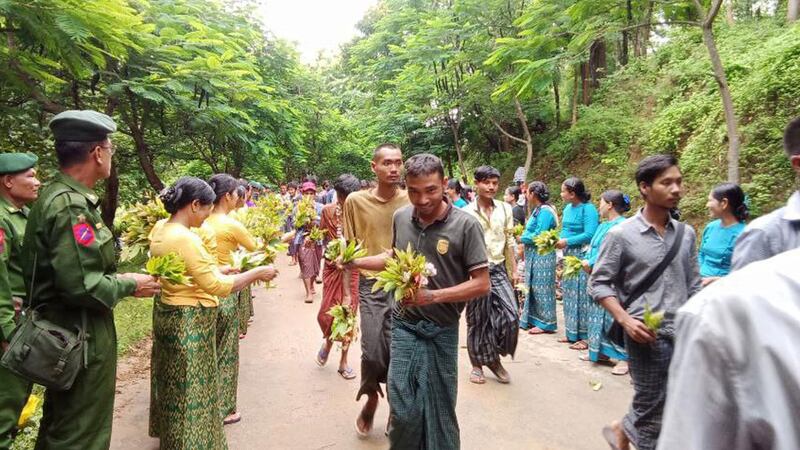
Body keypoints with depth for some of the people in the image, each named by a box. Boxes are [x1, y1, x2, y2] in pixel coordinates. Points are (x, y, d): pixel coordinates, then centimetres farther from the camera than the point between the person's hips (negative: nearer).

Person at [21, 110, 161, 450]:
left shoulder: (61, 196, 7)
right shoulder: (70, 206, -24)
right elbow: (81, 286, -28)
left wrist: (116, 277, 7)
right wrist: (129, 285, -13)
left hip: (66, 333, 10)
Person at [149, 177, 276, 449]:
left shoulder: (160, 231, 5)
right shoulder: (185, 238, -25)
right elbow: (217, 287, -25)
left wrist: (216, 270, 11)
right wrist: (257, 273, -17)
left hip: (167, 314, 10)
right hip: (189, 322, -10)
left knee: (175, 385, 24)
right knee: (191, 390, 4)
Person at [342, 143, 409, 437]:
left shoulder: (411, 201, -3)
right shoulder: (356, 201, -3)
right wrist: (347, 291, 2)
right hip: (371, 286, 0)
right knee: (372, 352, 1)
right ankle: (371, 399, 32)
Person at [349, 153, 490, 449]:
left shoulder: (465, 225, -14)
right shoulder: (400, 217, 0)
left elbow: (482, 284, -13)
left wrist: (433, 296, -23)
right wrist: (355, 261, 8)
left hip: (441, 330, -3)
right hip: (403, 325, 3)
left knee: (439, 411, 11)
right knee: (402, 408, 5)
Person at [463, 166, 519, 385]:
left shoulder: (505, 209, 6)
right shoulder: (467, 212, -6)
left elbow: (509, 241, 11)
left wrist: (514, 270, 9)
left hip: (499, 270, 3)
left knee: (510, 316, -5)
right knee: (478, 320, 6)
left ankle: (495, 359, 17)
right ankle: (477, 365, 24)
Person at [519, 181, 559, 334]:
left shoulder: (545, 211, -18)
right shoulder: (538, 210, 12)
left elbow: (538, 236, -22)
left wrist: (521, 238, -10)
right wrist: (523, 234, 2)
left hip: (542, 256, -10)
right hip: (534, 256, 10)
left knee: (541, 288, -2)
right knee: (532, 287, 15)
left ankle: (546, 323, 7)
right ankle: (532, 319, 24)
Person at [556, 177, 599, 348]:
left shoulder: (588, 209, -14)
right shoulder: (568, 208, 11)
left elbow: (590, 234, -21)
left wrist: (567, 241, -18)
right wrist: (557, 240, 0)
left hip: (582, 257, -9)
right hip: (568, 256, 9)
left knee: (582, 295, -5)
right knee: (570, 294, 12)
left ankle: (585, 336, 3)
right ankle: (572, 333, 22)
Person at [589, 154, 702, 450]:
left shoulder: (686, 233, 7)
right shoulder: (621, 235, -8)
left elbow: (693, 285, 13)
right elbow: (598, 284, -6)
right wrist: (625, 319, -18)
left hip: (683, 333, 5)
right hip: (647, 334, -5)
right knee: (653, 407, 7)